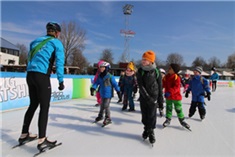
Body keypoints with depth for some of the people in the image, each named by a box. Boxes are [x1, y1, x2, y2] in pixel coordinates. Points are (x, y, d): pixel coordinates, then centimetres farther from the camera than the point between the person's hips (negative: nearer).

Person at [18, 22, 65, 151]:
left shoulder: (36, 41, 22)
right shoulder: (56, 42, 2)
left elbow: (29, 59, 19)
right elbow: (59, 62, -8)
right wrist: (61, 81, -6)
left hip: (29, 75, 7)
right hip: (42, 76, -7)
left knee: (33, 105, 17)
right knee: (44, 107, -3)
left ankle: (24, 135, 26)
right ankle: (42, 141, -2)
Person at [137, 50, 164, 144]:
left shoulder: (156, 71, -7)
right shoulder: (140, 71, -5)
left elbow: (160, 88, -2)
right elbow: (140, 85, -12)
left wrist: (161, 101, -2)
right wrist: (147, 97, -22)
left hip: (153, 97, -1)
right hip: (143, 97, 2)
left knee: (152, 115, 2)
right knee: (144, 114, 12)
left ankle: (151, 131, 22)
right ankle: (146, 129, 35)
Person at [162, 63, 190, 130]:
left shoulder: (176, 78, -16)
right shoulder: (166, 77, 0)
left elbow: (176, 87, -25)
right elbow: (163, 84, 5)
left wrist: (170, 92, -35)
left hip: (176, 96, -4)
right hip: (168, 96, 4)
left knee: (178, 109, 8)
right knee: (168, 108, 14)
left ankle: (182, 120, 25)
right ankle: (168, 119, 27)